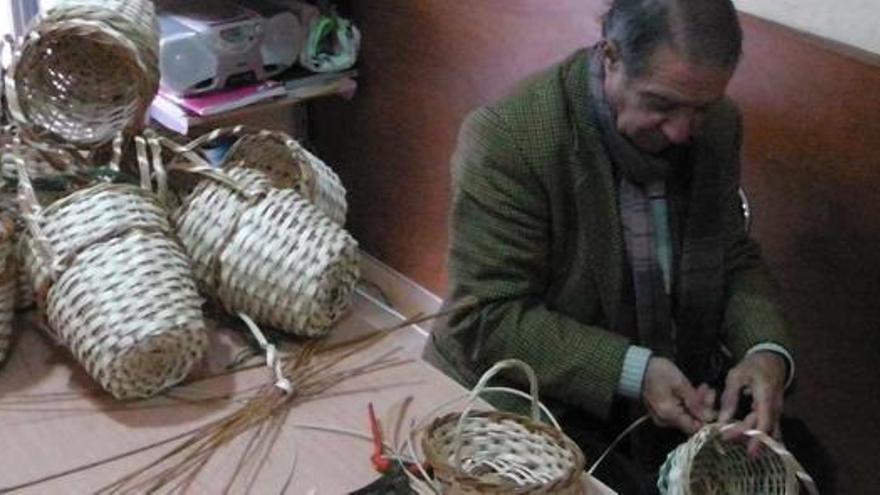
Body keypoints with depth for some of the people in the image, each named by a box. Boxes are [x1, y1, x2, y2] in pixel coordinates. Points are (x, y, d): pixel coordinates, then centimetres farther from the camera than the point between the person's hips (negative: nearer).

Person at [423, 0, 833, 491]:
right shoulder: (506, 138, -22)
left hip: (682, 392, 5)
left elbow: (736, 260, 8)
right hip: (531, 400, -5)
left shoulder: (718, 125, -3)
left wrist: (768, 351, -12)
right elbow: (485, 319, -21)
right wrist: (632, 371, -29)